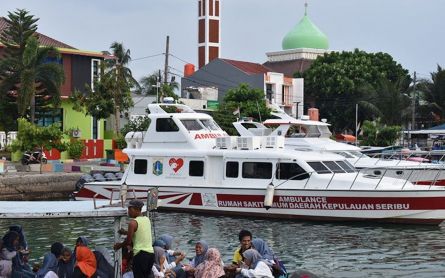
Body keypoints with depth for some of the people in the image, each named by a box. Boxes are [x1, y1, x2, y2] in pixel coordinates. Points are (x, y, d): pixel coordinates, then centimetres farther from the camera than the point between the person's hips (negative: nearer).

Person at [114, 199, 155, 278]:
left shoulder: (133, 222, -10)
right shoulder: (147, 219, 13)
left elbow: (128, 241, -9)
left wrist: (119, 245, 8)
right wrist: (125, 232, 27)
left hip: (140, 254, -8)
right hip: (150, 253, 8)